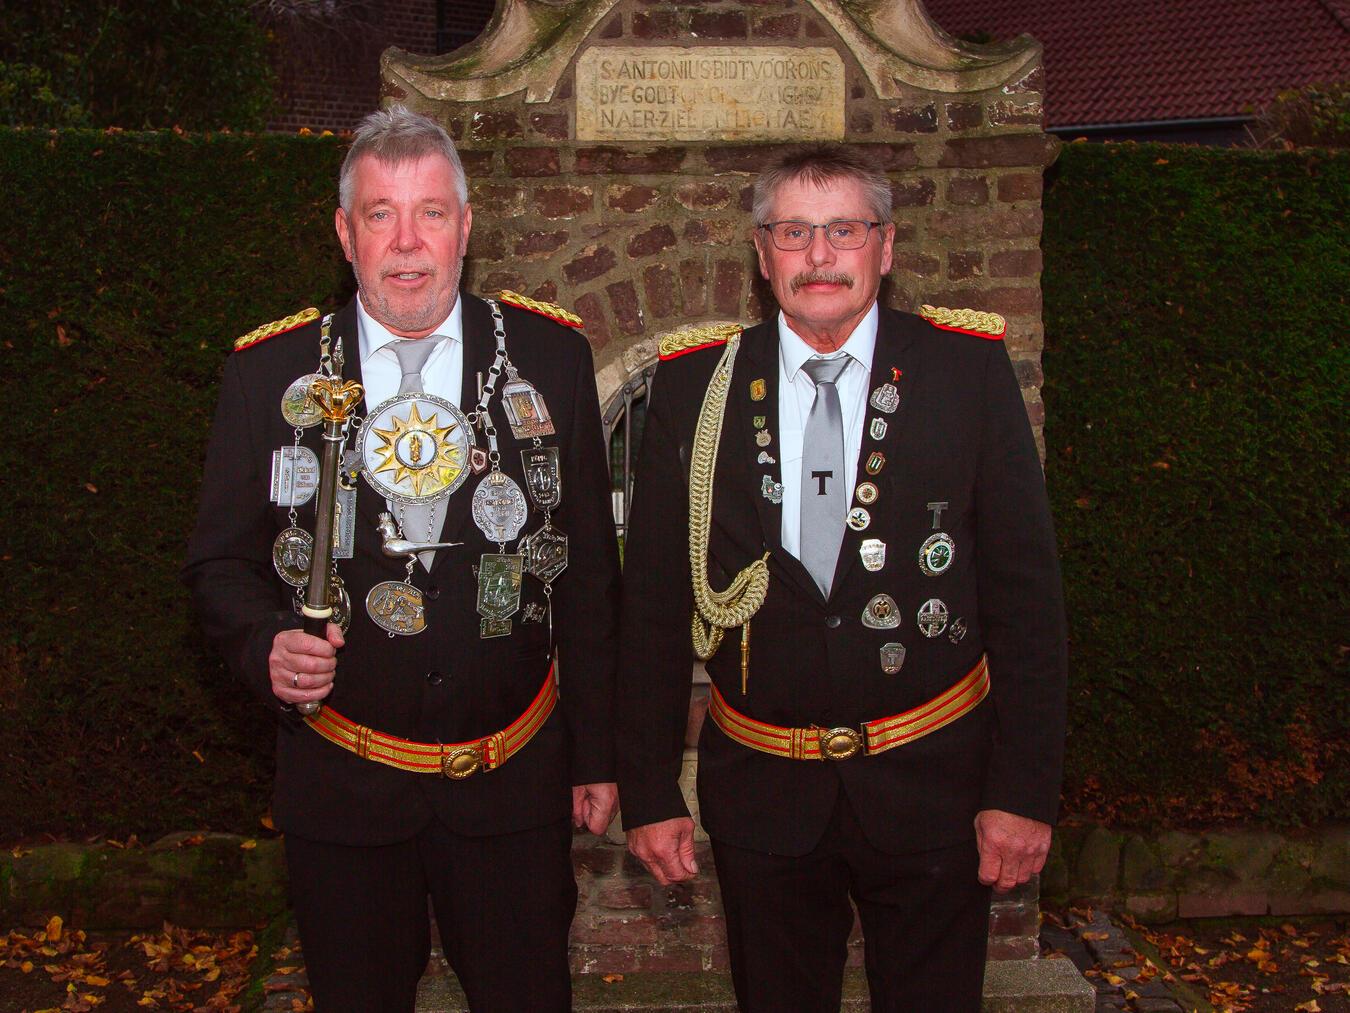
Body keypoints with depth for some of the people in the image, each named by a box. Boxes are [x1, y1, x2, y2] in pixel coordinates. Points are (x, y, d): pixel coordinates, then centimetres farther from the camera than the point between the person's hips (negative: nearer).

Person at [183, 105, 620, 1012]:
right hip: (342, 787, 0)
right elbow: (221, 561, 3)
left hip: (514, 781, 0)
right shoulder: (270, 373, -3)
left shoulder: (551, 357, -2)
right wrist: (266, 646, -19)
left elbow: (590, 569, 2)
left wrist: (598, 753, 4)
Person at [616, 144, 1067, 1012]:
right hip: (762, 793, 1)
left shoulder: (969, 371, -5)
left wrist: (1025, 788, -7)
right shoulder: (694, 386, -2)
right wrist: (649, 789, 0)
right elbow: (655, 602, 1)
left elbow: (1025, 592, -4)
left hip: (931, 786, 0)